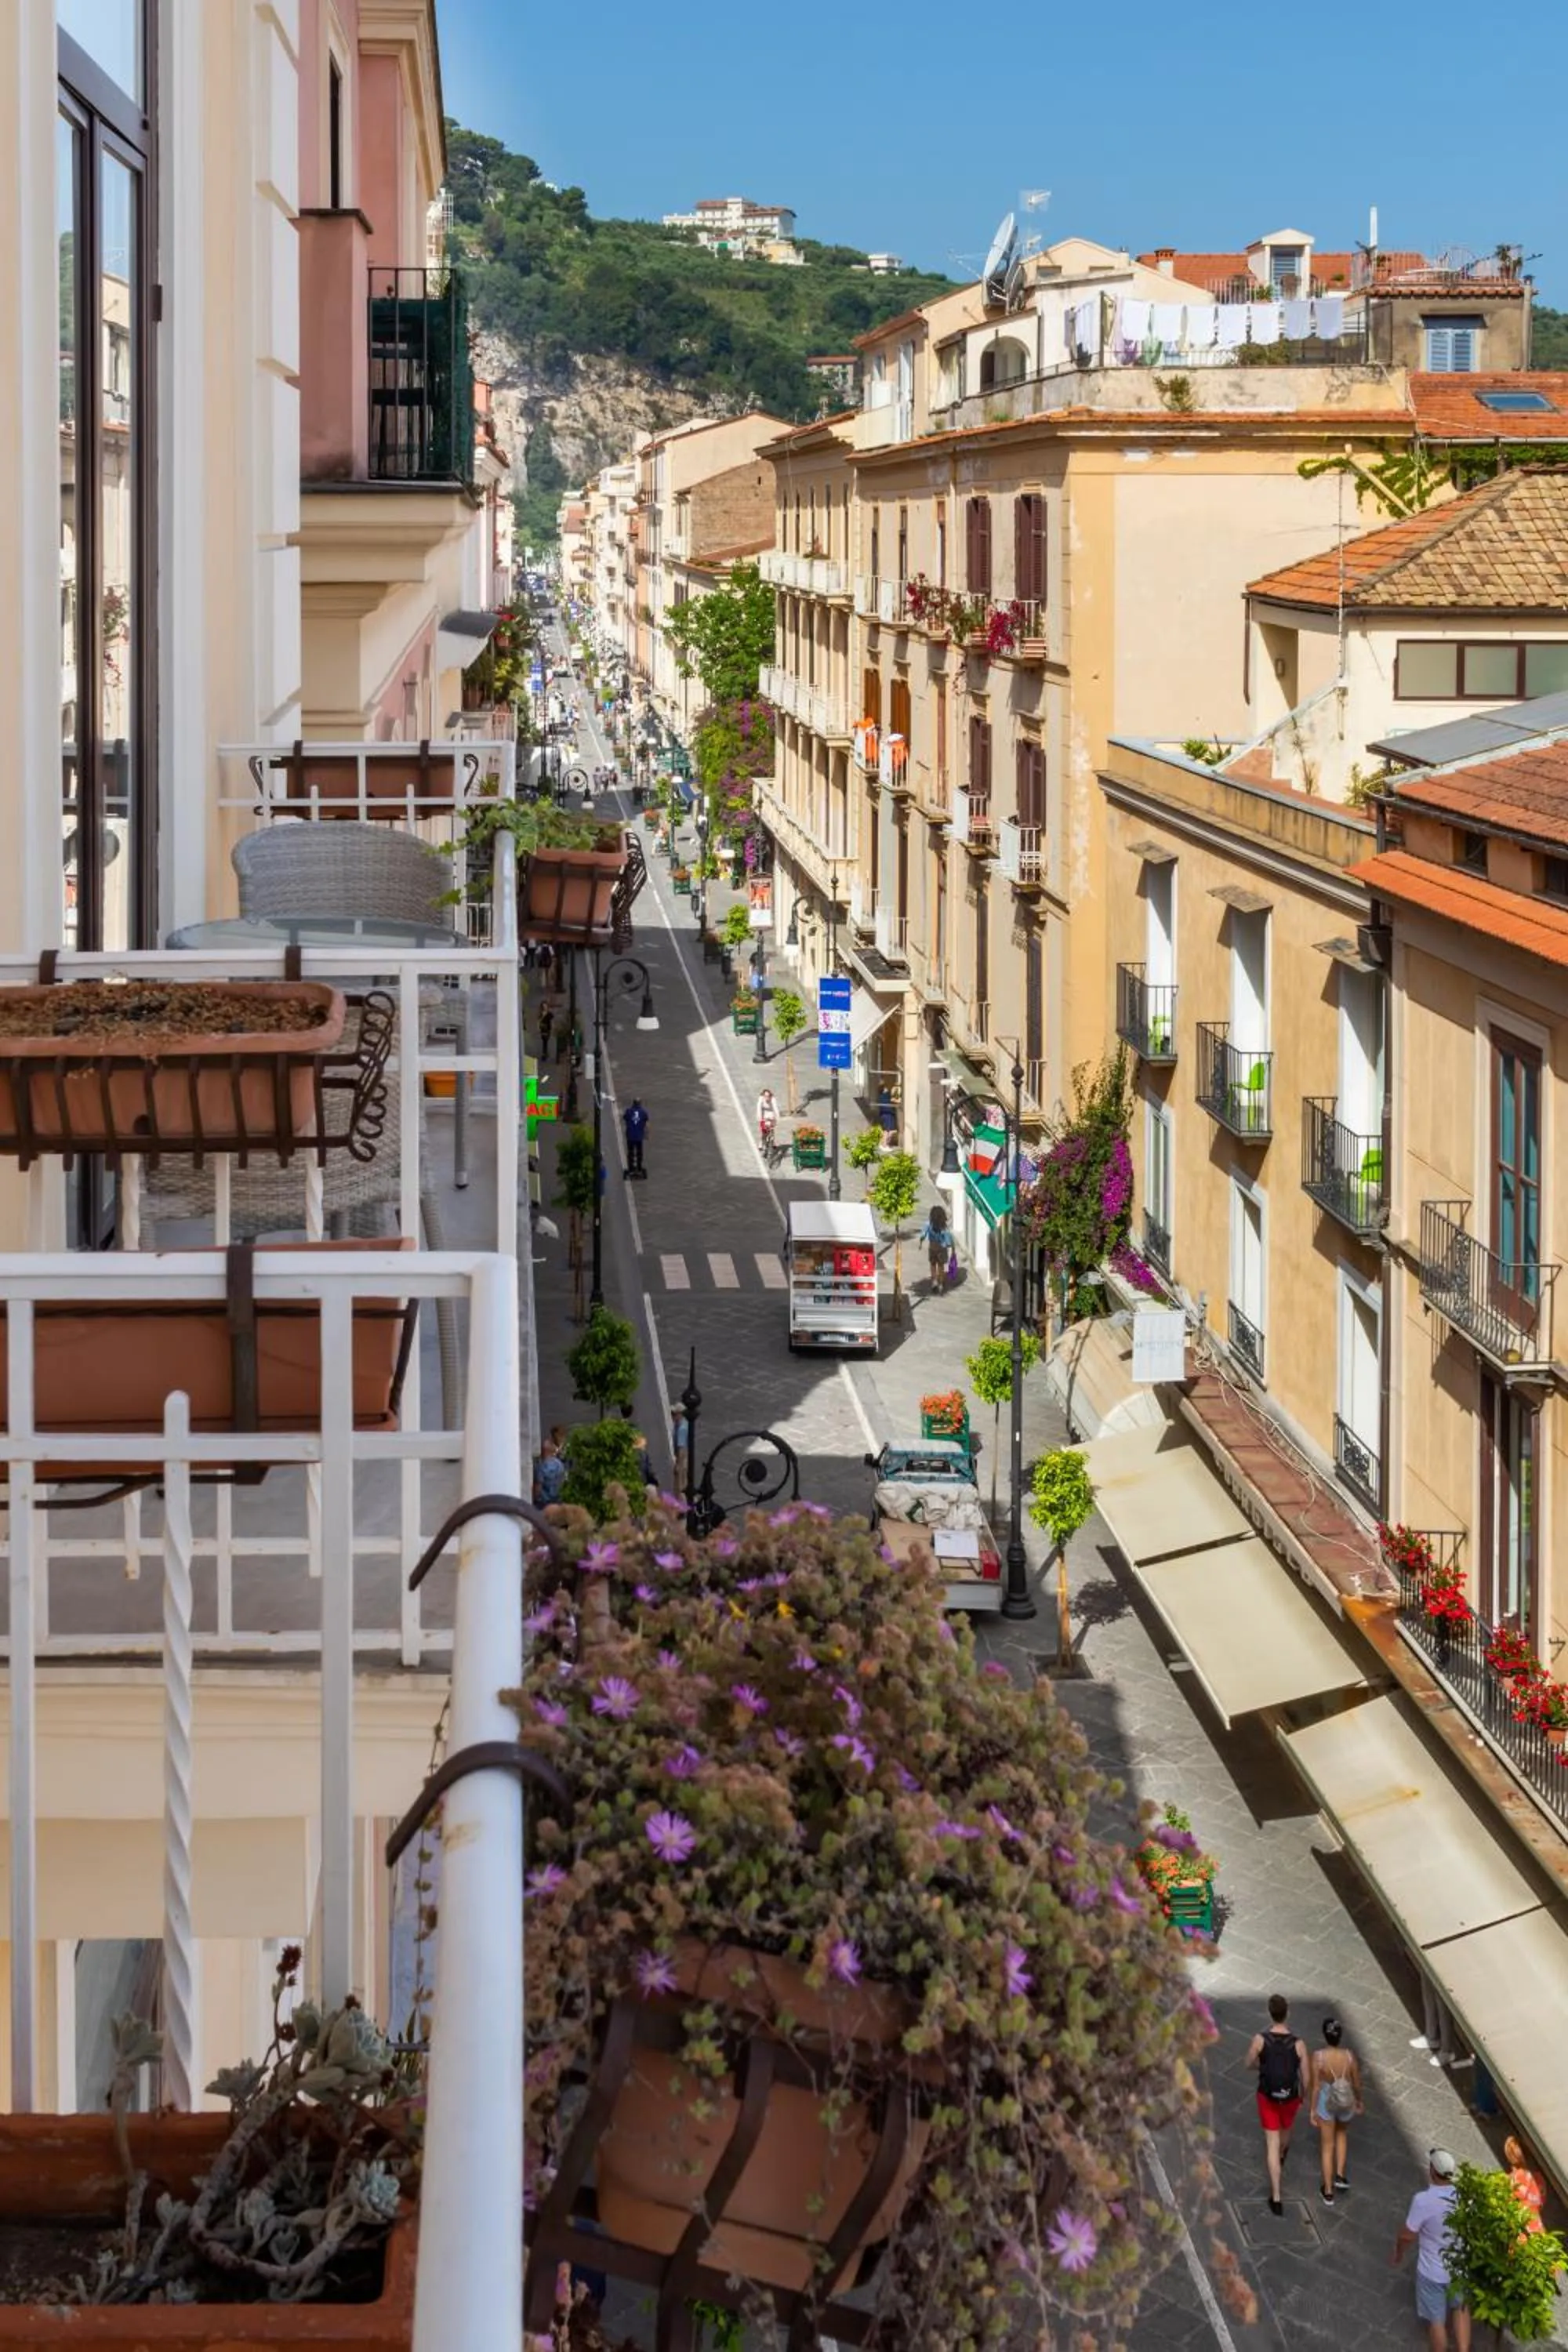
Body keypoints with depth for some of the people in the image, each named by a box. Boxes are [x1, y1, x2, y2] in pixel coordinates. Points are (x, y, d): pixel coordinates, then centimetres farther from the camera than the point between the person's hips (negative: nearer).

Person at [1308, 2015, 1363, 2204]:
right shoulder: (1350, 2056, -20)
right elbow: (1357, 2084, -7)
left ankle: (1328, 2192, 27)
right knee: (1342, 2133, 34)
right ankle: (1340, 2175, 29)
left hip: (1326, 2102, -1)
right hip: (1346, 2103, 1)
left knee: (1327, 2146, 17)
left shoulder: (1318, 2057, -24)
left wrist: (1313, 2110, -2)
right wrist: (1359, 2102, 12)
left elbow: (1316, 2086, -16)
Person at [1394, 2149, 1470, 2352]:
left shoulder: (1423, 2200, -30)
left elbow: (1407, 2236, -18)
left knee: (1437, 2320, 19)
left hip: (1433, 2272, -3)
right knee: (1460, 2309, 30)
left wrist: (1398, 2253, 3)